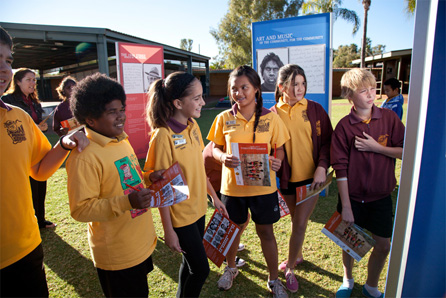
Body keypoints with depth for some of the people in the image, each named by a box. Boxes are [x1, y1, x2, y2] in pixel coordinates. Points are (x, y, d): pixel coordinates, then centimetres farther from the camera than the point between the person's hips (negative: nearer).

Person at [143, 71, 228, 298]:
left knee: (191, 262, 23)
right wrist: (168, 230, -14)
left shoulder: (193, 125, 0)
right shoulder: (163, 135, -22)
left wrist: (214, 197, 12)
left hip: (198, 208, 7)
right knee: (201, 269, 7)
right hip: (180, 215, -7)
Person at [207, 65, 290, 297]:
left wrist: (277, 161, -20)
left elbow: (279, 148, 2)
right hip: (232, 185, 1)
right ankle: (231, 268, 48)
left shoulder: (271, 118, -6)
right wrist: (223, 158, -18)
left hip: (263, 185, -1)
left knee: (266, 231, 12)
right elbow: (216, 148, 4)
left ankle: (274, 279, 36)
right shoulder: (224, 118, -4)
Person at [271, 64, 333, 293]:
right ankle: (297, 255, 45)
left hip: (311, 176, -1)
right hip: (287, 178, 1)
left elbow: (327, 141, -1)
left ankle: (290, 268, 21)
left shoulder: (315, 109, -3)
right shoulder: (273, 114, -3)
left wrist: (322, 167, -13)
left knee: (300, 224, 1)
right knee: (296, 220, 20)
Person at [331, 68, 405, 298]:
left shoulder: (389, 118, -4)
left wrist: (375, 147, -18)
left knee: (383, 245, 11)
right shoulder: (344, 126, -11)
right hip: (352, 196, -2)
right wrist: (345, 206, -13)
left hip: (381, 196, 2)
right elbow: (340, 169, -12)